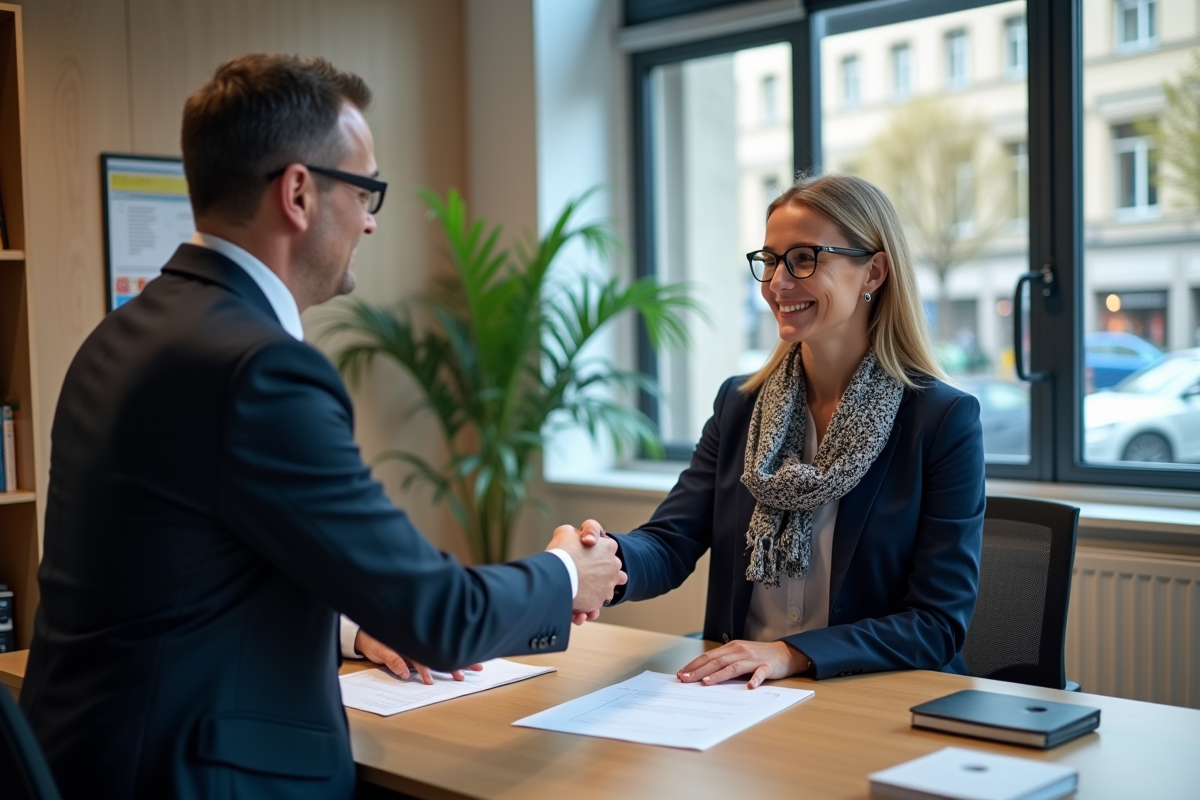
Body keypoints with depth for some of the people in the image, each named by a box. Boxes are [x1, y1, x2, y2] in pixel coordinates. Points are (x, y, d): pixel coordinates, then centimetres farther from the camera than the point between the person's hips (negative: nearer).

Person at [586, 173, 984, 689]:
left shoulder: (945, 420, -6)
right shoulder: (739, 405, 9)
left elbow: (940, 623, -9)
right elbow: (671, 541, -2)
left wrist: (792, 654, -22)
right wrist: (611, 560, -26)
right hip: (745, 703, 4)